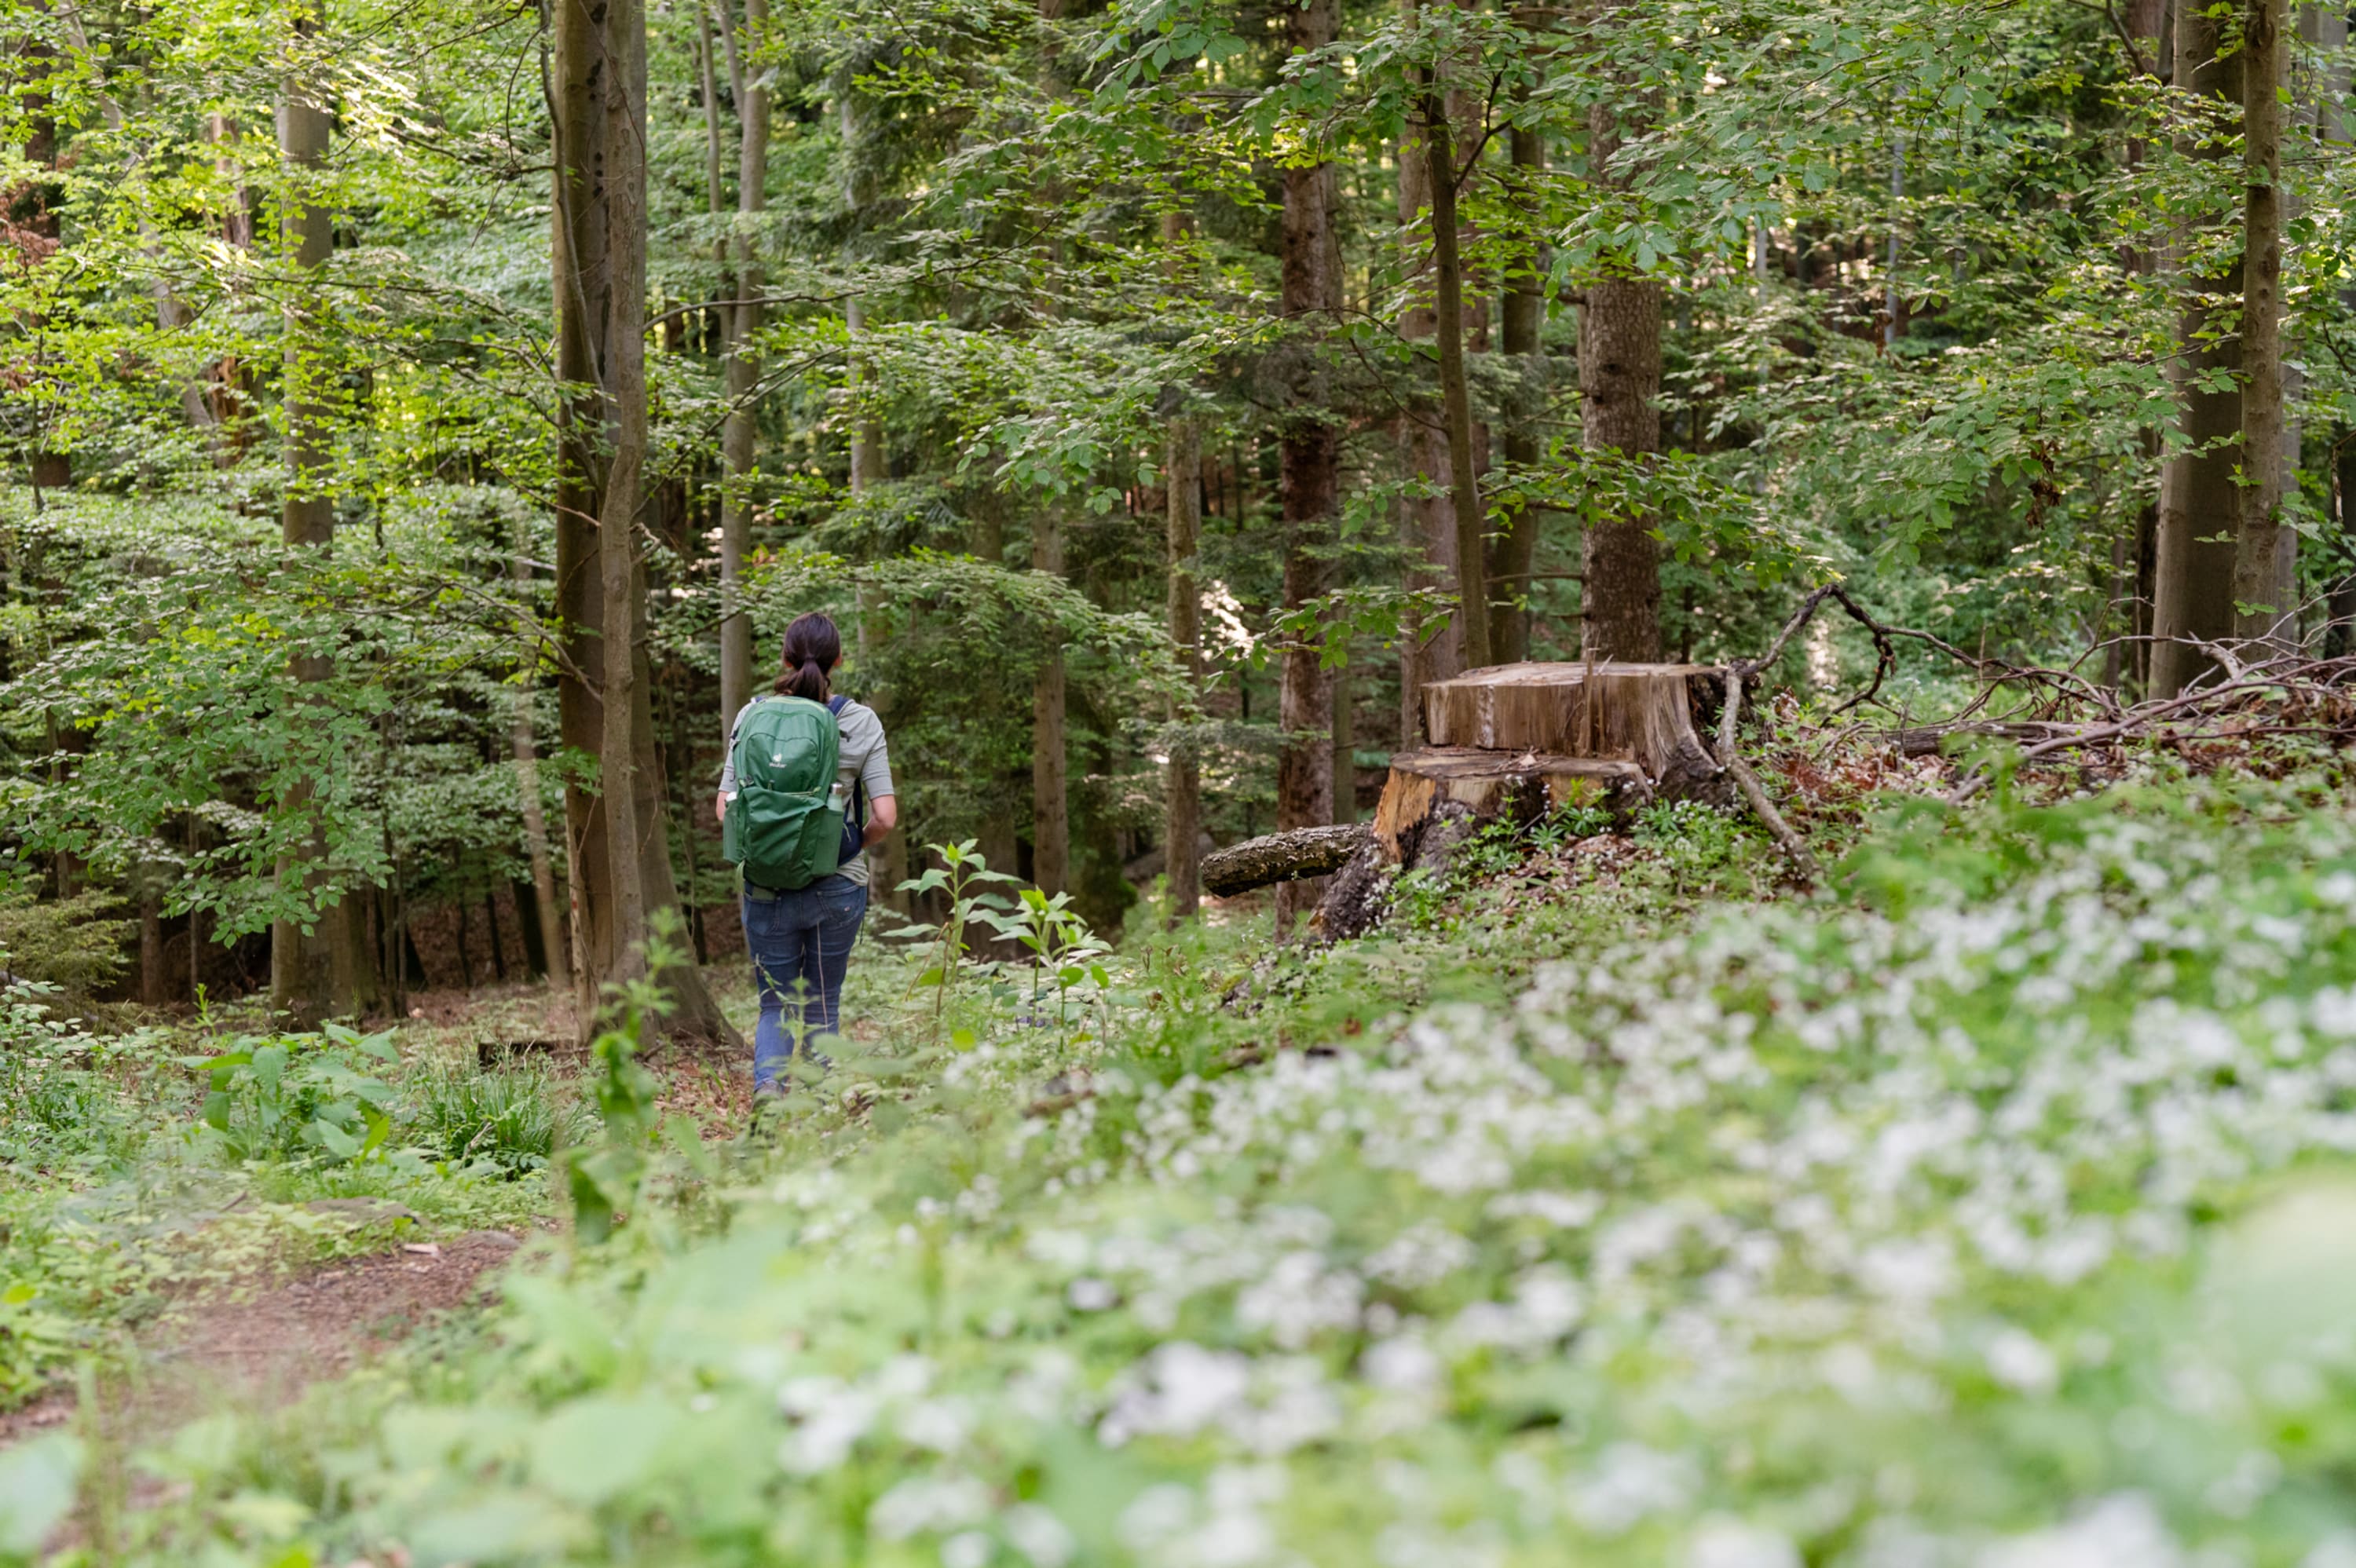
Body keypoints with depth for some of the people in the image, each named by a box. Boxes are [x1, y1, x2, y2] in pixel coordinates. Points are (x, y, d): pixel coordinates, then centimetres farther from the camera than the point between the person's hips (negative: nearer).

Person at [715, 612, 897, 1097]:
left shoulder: (752, 717, -1)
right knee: (823, 1006, 14)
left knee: (776, 1003, 12)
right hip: (839, 886, 0)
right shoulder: (861, 722, -4)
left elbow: (726, 808, -1)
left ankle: (767, 1081, -16)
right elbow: (884, 818, -8)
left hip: (767, 887, 0)